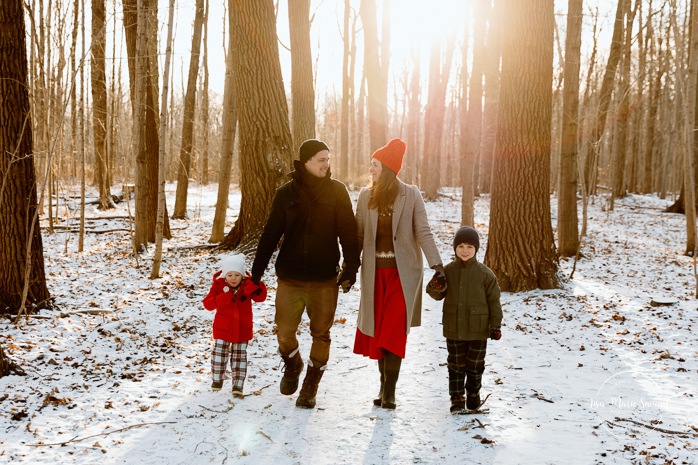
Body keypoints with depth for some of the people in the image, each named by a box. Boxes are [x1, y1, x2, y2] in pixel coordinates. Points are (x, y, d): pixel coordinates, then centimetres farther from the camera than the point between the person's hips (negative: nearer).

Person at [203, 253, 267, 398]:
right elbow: (207, 303, -17)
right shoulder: (218, 285, -9)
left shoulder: (247, 285, -5)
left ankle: (238, 386, 12)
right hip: (223, 328, -1)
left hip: (242, 329, 1)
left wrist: (258, 286, -33)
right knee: (219, 354, 1)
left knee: (239, 356, 6)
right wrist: (223, 298, -32)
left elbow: (261, 298, -13)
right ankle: (217, 380, 23)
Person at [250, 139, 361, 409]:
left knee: (321, 335, 7)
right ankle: (292, 367, 33)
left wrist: (350, 268, -10)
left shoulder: (337, 192, 1)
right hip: (290, 278, 0)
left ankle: (310, 387, 27)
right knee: (284, 334, 0)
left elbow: (349, 233, 0)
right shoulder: (286, 193, 3)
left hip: (325, 280, 0)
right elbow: (270, 235, 5)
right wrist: (256, 273, 3)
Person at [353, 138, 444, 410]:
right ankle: (384, 384, 18)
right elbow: (359, 235, 8)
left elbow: (423, 232, -5)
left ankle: (389, 390, -1)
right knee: (377, 331, 4)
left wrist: (436, 263, -15)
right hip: (374, 272, 3)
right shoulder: (366, 196, 6)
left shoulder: (411, 195, -3)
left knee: (394, 331, -7)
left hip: (402, 272, -3)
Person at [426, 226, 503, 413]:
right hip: (454, 329, 1)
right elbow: (438, 295, 7)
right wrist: (437, 287, -17)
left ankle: (473, 393, 33)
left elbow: (494, 301, -1)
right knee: (456, 365, 9)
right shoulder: (448, 271, 0)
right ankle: (457, 398, 19)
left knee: (475, 365, 12)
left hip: (478, 329, -1)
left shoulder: (485, 274, -6)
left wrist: (496, 325, -4)